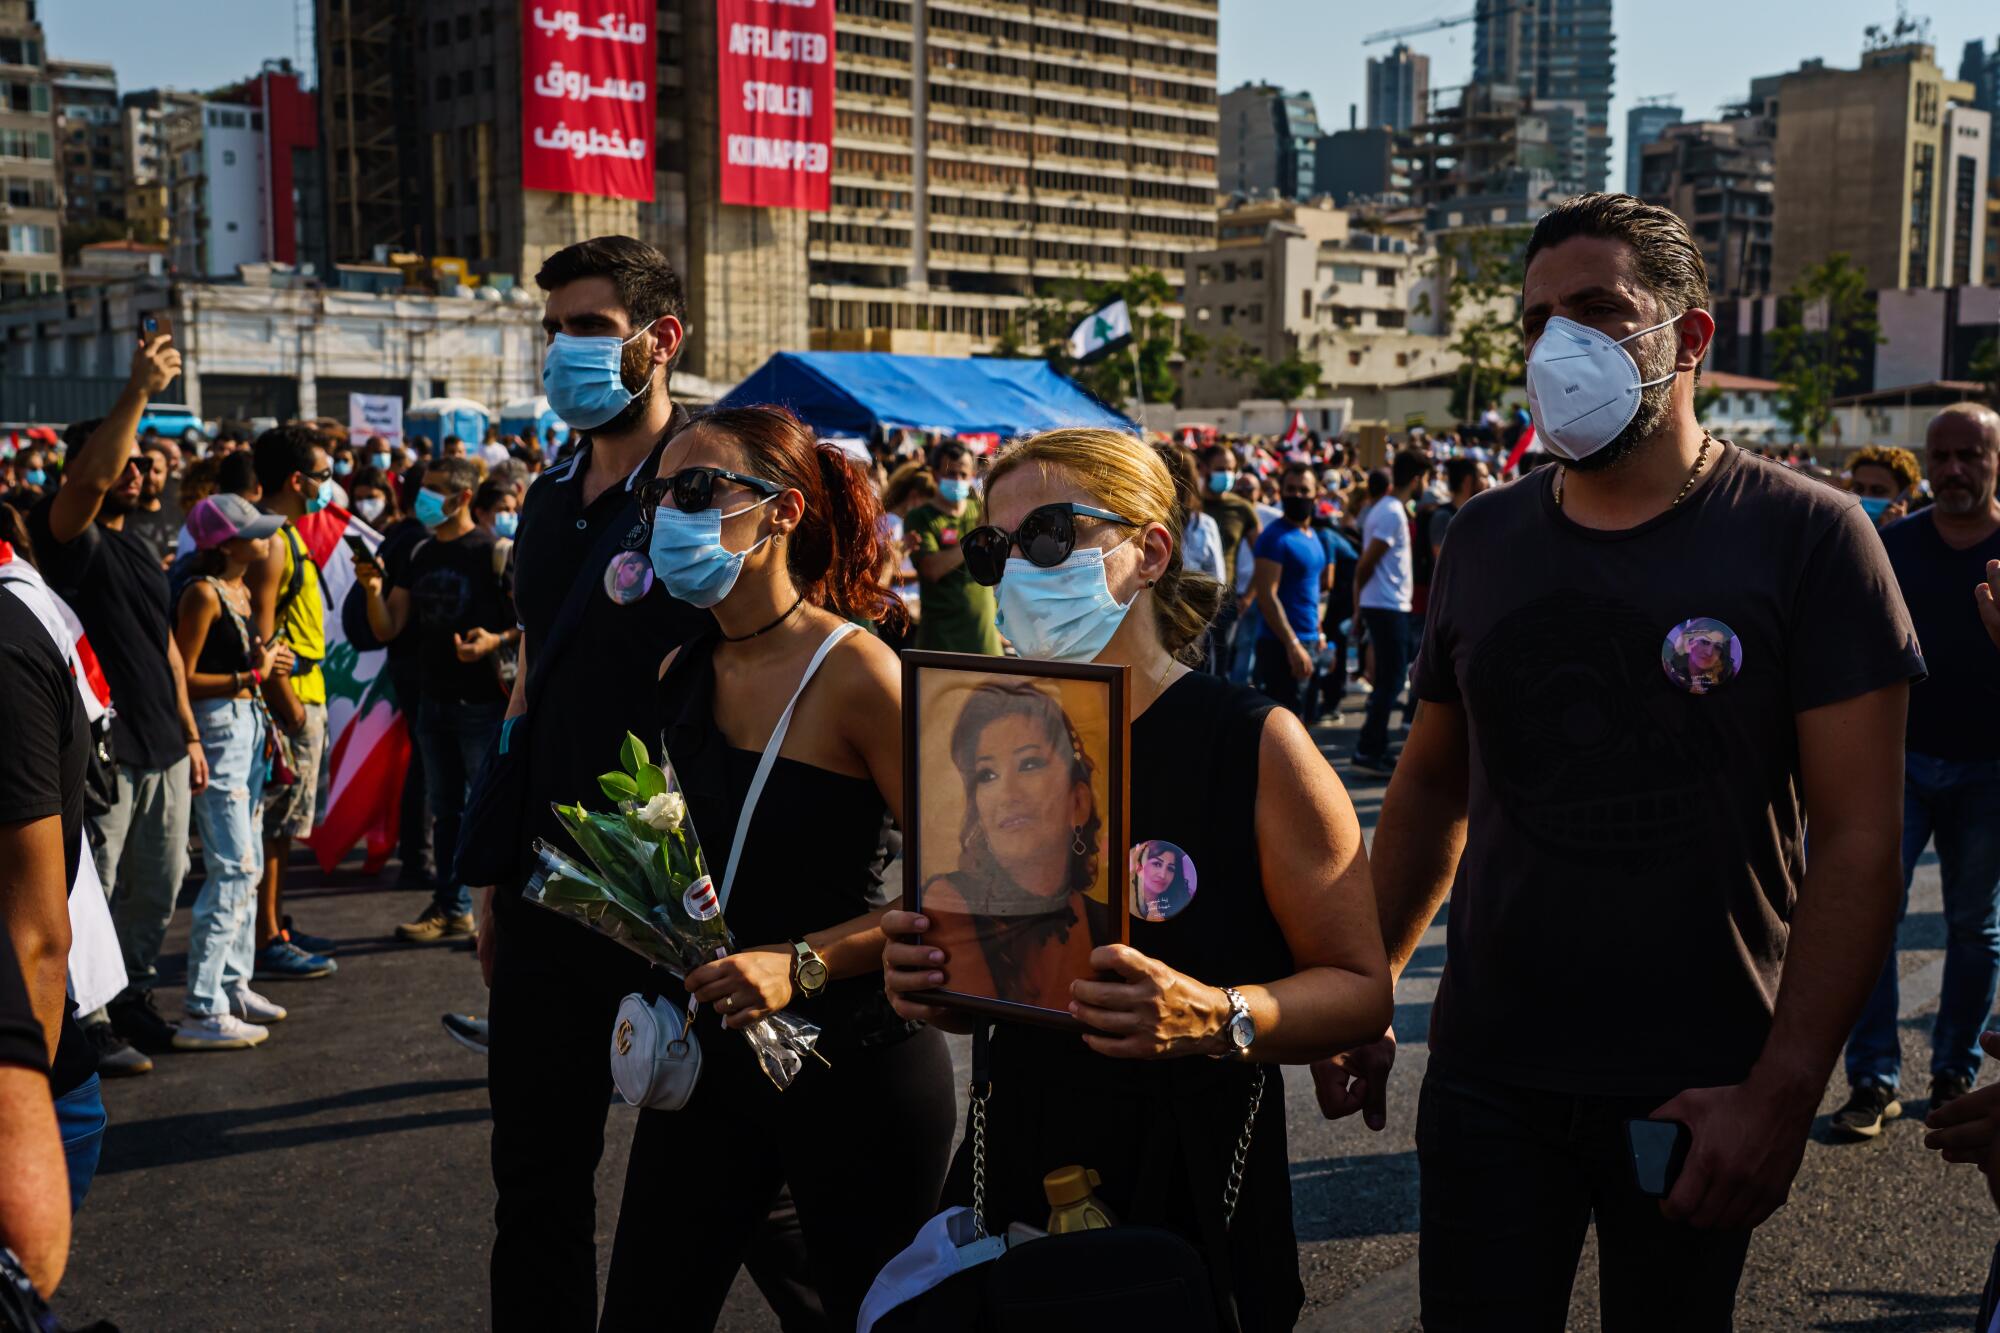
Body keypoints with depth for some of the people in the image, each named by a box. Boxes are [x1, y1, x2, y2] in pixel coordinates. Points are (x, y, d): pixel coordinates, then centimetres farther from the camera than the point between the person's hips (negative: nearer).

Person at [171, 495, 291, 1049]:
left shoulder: (242, 590, 13)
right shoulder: (203, 593, -14)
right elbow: (183, 679, -17)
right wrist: (252, 675, -18)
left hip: (248, 727, 10)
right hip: (217, 729, -10)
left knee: (249, 865, 14)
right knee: (232, 869, -11)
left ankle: (234, 984, 25)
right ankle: (203, 1012, -7)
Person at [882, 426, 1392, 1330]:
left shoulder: (1251, 742, -12)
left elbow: (1362, 988, -11)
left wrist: (1216, 1018, -28)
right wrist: (925, 979, -8)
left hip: (1188, 1192, -4)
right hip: (1013, 1182, 5)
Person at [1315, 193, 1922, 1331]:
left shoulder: (1806, 536, -8)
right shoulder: (1485, 538, 4)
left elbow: (1860, 837, -11)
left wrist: (1783, 1091, -17)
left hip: (1697, 1096, -2)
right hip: (1487, 1080, 3)